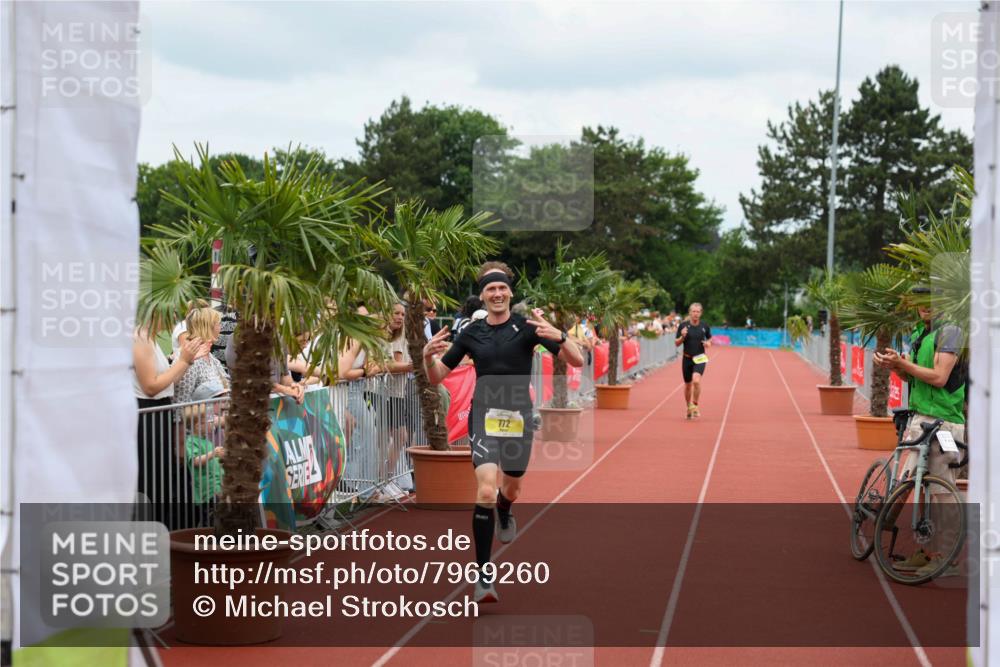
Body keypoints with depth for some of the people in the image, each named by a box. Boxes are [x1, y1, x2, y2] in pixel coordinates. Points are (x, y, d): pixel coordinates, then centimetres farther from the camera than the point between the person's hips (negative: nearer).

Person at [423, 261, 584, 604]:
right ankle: (484, 574, -12)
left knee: (511, 489, 18)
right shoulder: (472, 333, 3)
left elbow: (577, 361, -11)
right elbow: (437, 377, 10)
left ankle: (504, 512, 58)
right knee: (486, 490, -19)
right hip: (484, 416, -1)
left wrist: (559, 336, -31)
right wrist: (428, 356, -12)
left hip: (518, 417, 1)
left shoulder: (527, 326, -4)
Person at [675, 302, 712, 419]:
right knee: (688, 385, 11)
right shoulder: (683, 325, -5)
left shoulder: (704, 326, -2)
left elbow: (710, 339, 14)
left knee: (696, 380, -25)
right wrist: (682, 337, -19)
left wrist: (708, 344, -8)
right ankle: (689, 408, 32)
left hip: (700, 358, -1)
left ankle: (695, 405, -11)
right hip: (687, 358, 1)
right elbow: (676, 343, 0)